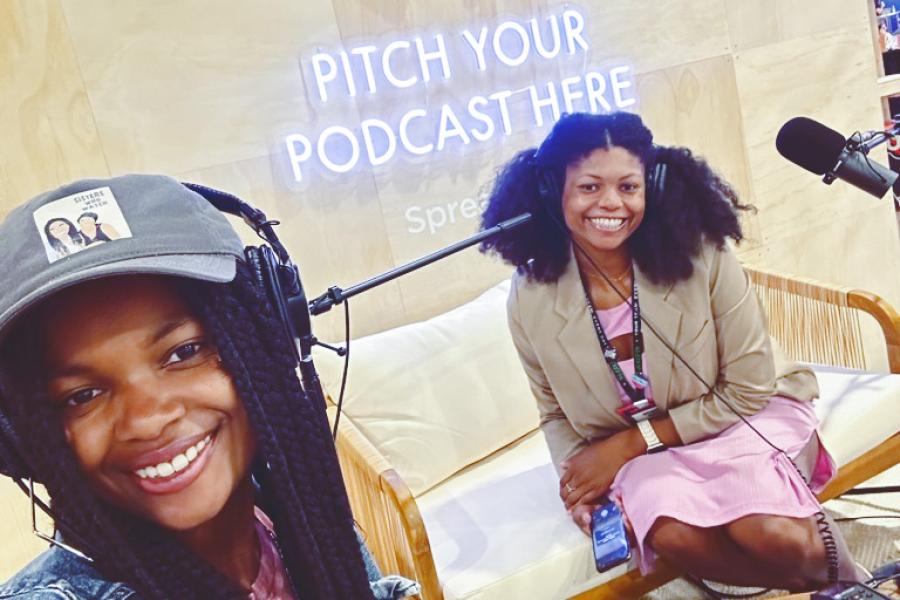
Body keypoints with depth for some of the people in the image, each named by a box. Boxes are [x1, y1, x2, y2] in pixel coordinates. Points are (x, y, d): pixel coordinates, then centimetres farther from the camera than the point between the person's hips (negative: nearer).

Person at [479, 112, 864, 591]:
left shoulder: (703, 257, -22)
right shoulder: (530, 300, -14)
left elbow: (747, 391, -13)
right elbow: (556, 413, 5)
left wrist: (628, 443, -17)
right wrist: (577, 474, -16)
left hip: (744, 416, -1)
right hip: (643, 450, 2)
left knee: (768, 533, -30)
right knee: (672, 533, -29)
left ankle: (814, 541, 8)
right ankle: (813, 578, 0)